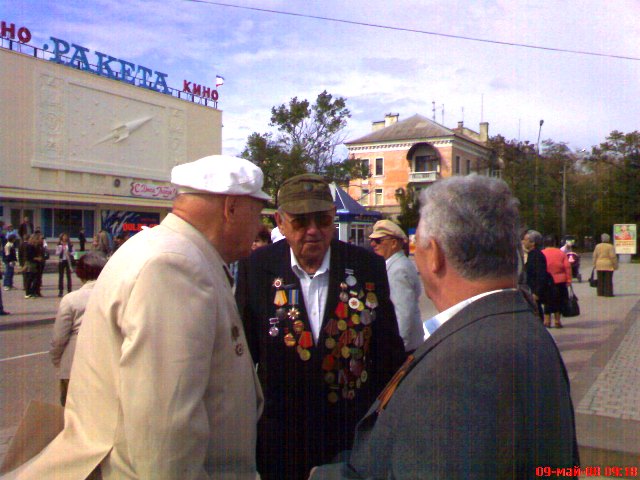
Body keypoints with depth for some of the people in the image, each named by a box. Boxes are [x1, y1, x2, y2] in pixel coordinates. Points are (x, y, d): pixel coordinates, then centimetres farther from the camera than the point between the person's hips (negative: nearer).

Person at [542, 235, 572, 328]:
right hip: (560, 281, 1)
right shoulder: (561, 253, 3)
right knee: (559, 301, 10)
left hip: (547, 282, -1)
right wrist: (568, 280, -1)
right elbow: (567, 267, -2)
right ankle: (557, 321, 12)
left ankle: (547, 321, 6)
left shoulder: (541, 254, -3)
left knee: (548, 302, 8)